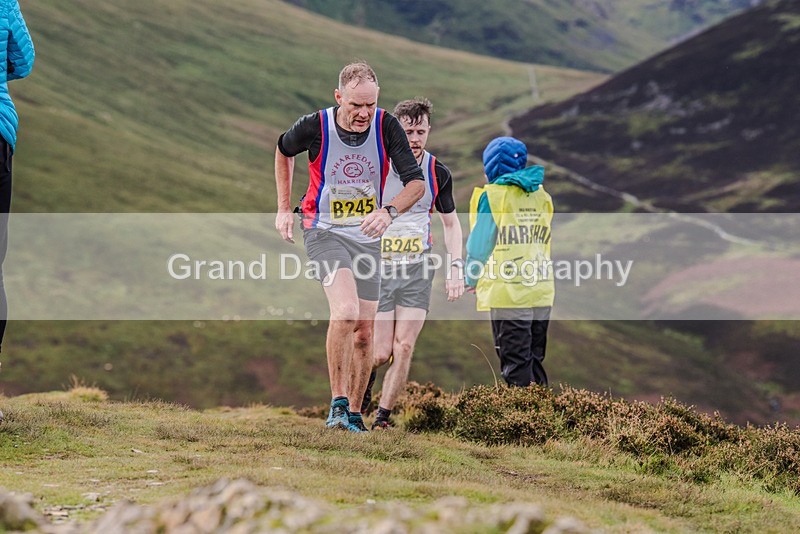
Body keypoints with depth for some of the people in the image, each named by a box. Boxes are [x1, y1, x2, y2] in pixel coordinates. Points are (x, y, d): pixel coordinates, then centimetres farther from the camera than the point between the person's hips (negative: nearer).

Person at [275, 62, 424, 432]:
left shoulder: (386, 126, -12)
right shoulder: (315, 127, -15)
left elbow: (416, 182, -11)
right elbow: (283, 151, 8)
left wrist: (389, 211, -30)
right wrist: (284, 209, 8)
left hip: (367, 236, 3)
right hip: (324, 231, -3)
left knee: (364, 330, 6)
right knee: (346, 311, -26)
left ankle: (354, 415, 21)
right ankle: (338, 403, -17)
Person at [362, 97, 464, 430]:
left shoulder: (438, 173, 0)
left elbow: (450, 222, 14)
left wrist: (456, 268, 5)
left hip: (418, 269, 2)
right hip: (378, 267, -2)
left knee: (404, 348, -8)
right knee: (381, 353, -4)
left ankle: (382, 417, 6)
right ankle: (364, 382, 31)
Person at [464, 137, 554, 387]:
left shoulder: (492, 195, -8)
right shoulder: (542, 196, 10)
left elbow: (479, 244, -4)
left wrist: (471, 280, 11)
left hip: (508, 294, -6)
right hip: (542, 292, 6)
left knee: (516, 368, -4)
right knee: (535, 361, 14)